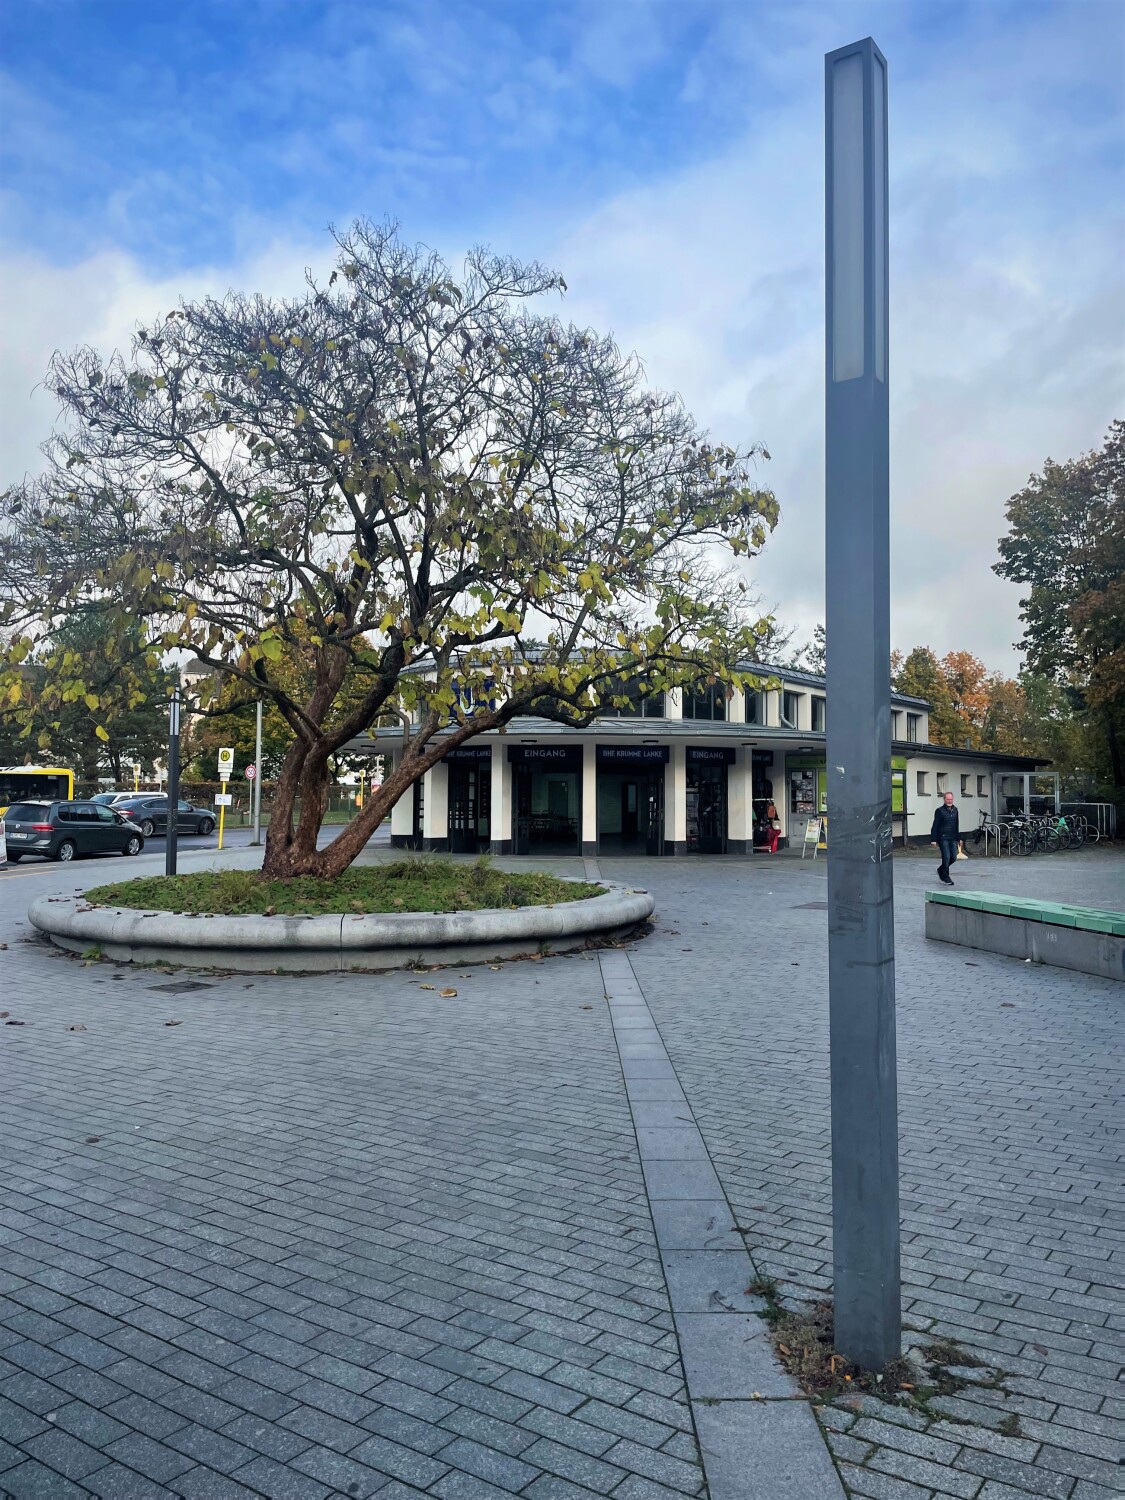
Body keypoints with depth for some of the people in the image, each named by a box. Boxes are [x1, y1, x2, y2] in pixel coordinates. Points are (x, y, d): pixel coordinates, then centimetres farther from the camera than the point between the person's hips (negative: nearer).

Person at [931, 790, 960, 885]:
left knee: (953, 858, 5)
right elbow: (935, 826, -8)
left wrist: (958, 837, 19)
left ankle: (941, 870, 29)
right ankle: (945, 877, 3)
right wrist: (933, 839, -12)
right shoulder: (940, 811, -8)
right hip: (943, 838, -6)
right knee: (946, 857, -9)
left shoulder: (955, 810, 11)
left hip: (952, 838, 6)